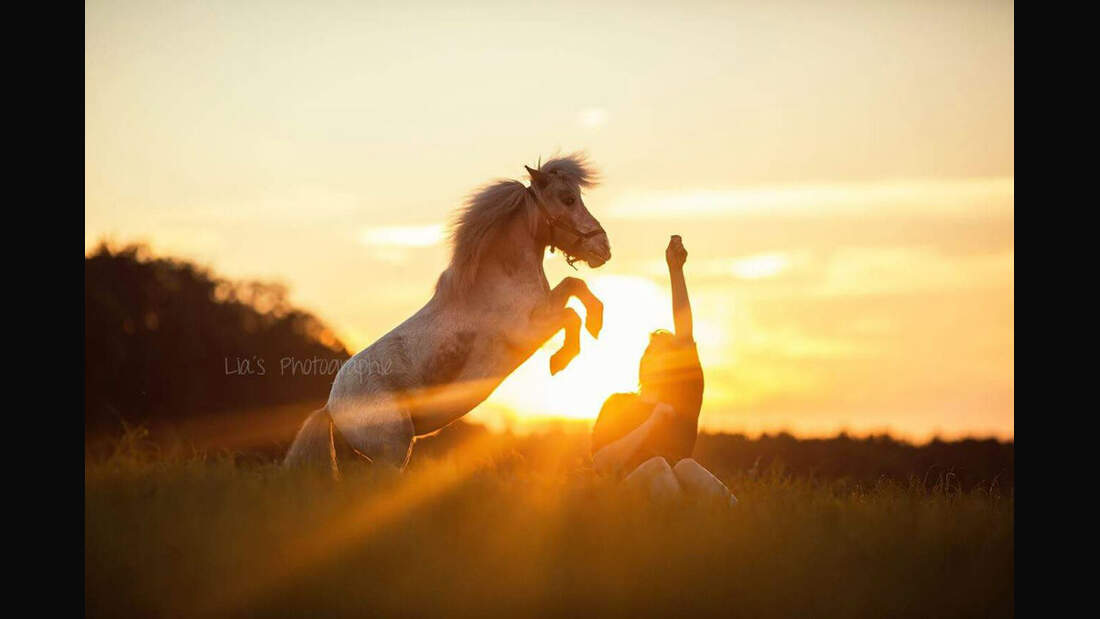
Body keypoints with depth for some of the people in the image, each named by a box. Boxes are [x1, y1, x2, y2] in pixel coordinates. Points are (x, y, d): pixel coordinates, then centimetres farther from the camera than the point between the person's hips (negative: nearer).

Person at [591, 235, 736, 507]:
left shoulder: (683, 400, 20)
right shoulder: (618, 405, 18)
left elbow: (685, 337, 14)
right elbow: (602, 463, 2)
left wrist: (676, 270, 9)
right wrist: (652, 422, -2)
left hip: (682, 494, 1)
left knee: (686, 467, -32)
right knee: (657, 466, -34)